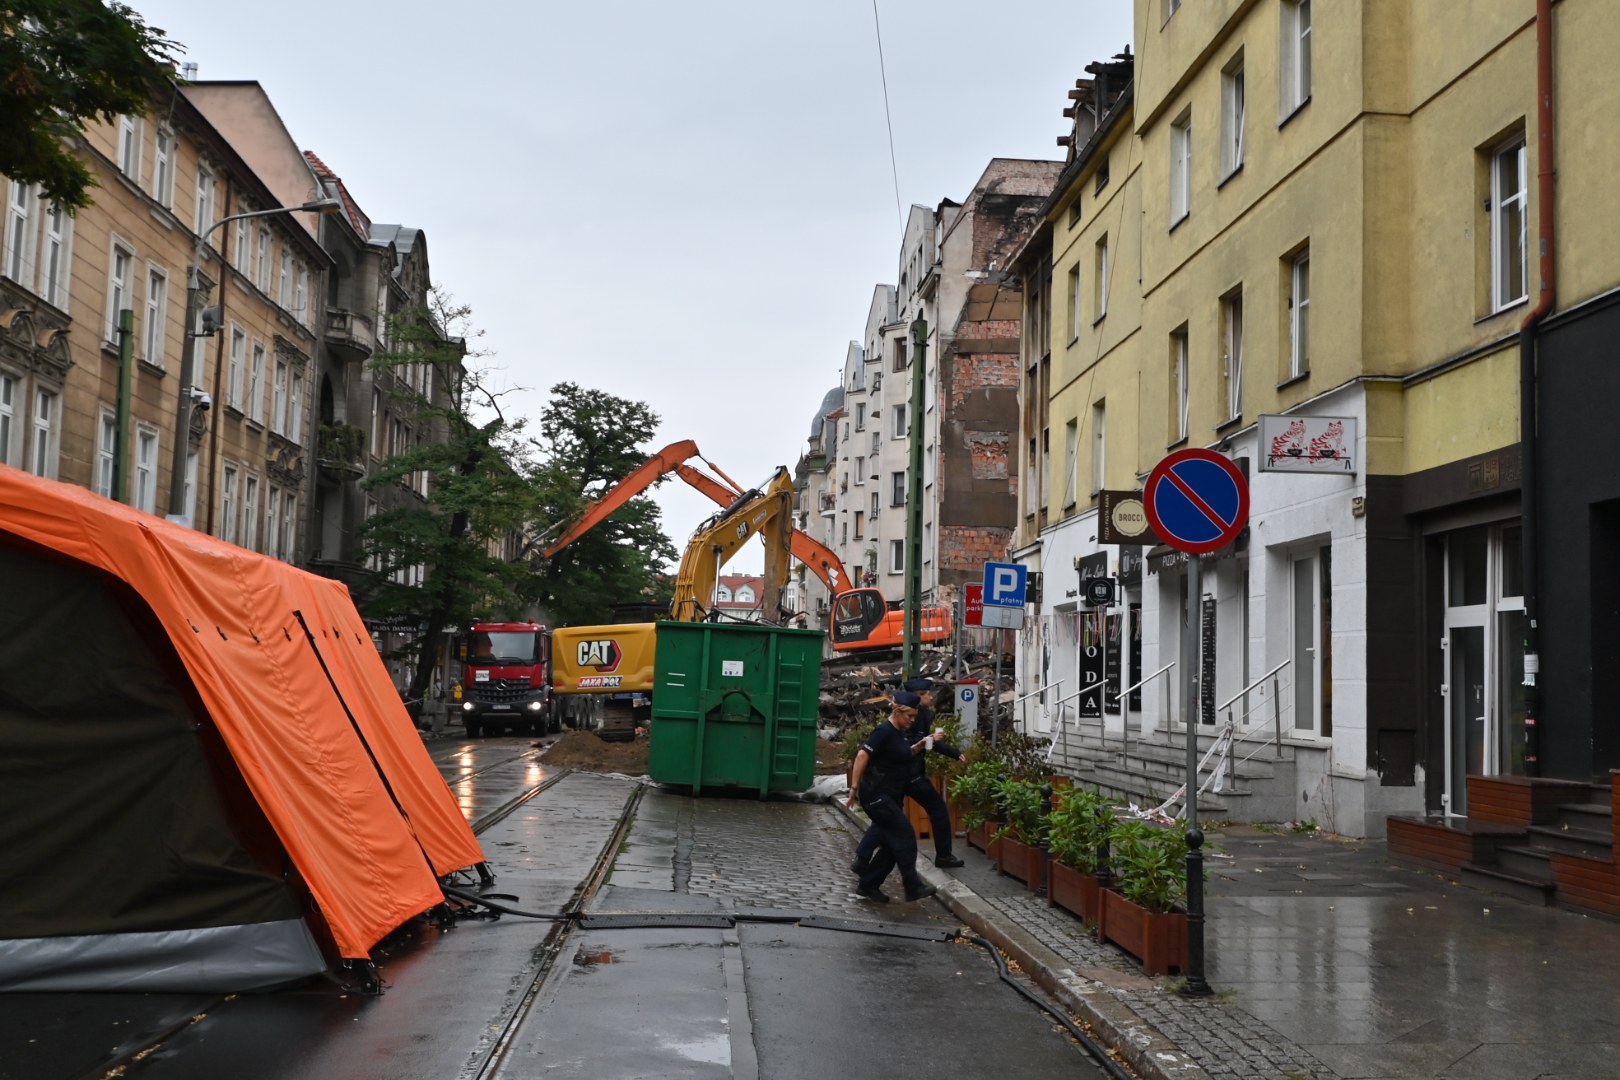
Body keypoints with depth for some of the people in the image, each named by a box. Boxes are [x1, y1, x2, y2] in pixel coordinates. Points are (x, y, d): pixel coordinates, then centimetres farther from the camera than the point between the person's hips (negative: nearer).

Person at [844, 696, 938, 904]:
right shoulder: (884, 731, -15)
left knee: (891, 843, 9)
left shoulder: (899, 733, 12)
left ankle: (868, 885, 17)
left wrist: (918, 747, 9)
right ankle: (913, 886, -12)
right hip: (876, 795, -10)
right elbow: (862, 756, -20)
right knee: (905, 835, -13)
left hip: (892, 796, 10)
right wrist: (854, 788, -20)